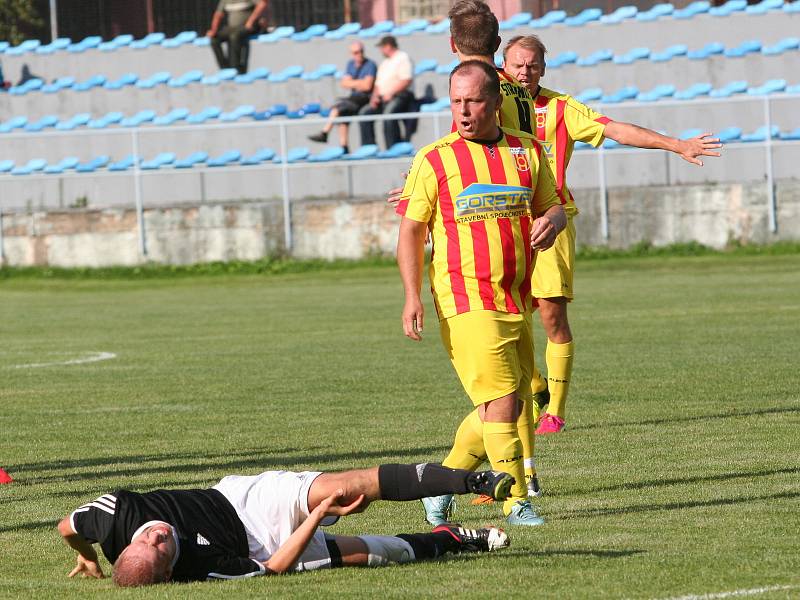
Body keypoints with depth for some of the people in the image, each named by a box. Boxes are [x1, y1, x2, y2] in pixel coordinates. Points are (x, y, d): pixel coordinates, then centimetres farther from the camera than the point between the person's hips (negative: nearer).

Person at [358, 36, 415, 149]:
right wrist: (375, 97, 3)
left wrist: (391, 93, -17)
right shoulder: (384, 63, 26)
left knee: (389, 112, -36)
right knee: (365, 112, -11)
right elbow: (378, 84, 23)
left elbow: (407, 80, -13)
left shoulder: (403, 58, -1)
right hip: (383, 98, 8)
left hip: (400, 96, -8)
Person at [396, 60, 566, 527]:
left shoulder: (528, 151, 10)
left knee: (510, 405, 8)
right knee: (501, 400, -13)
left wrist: (551, 222, -7)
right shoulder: (433, 160, -2)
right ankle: (517, 502, -6)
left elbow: (553, 207, 19)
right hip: (465, 300, -5)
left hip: (517, 302, 5)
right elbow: (411, 230, 1)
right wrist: (413, 297, -9)